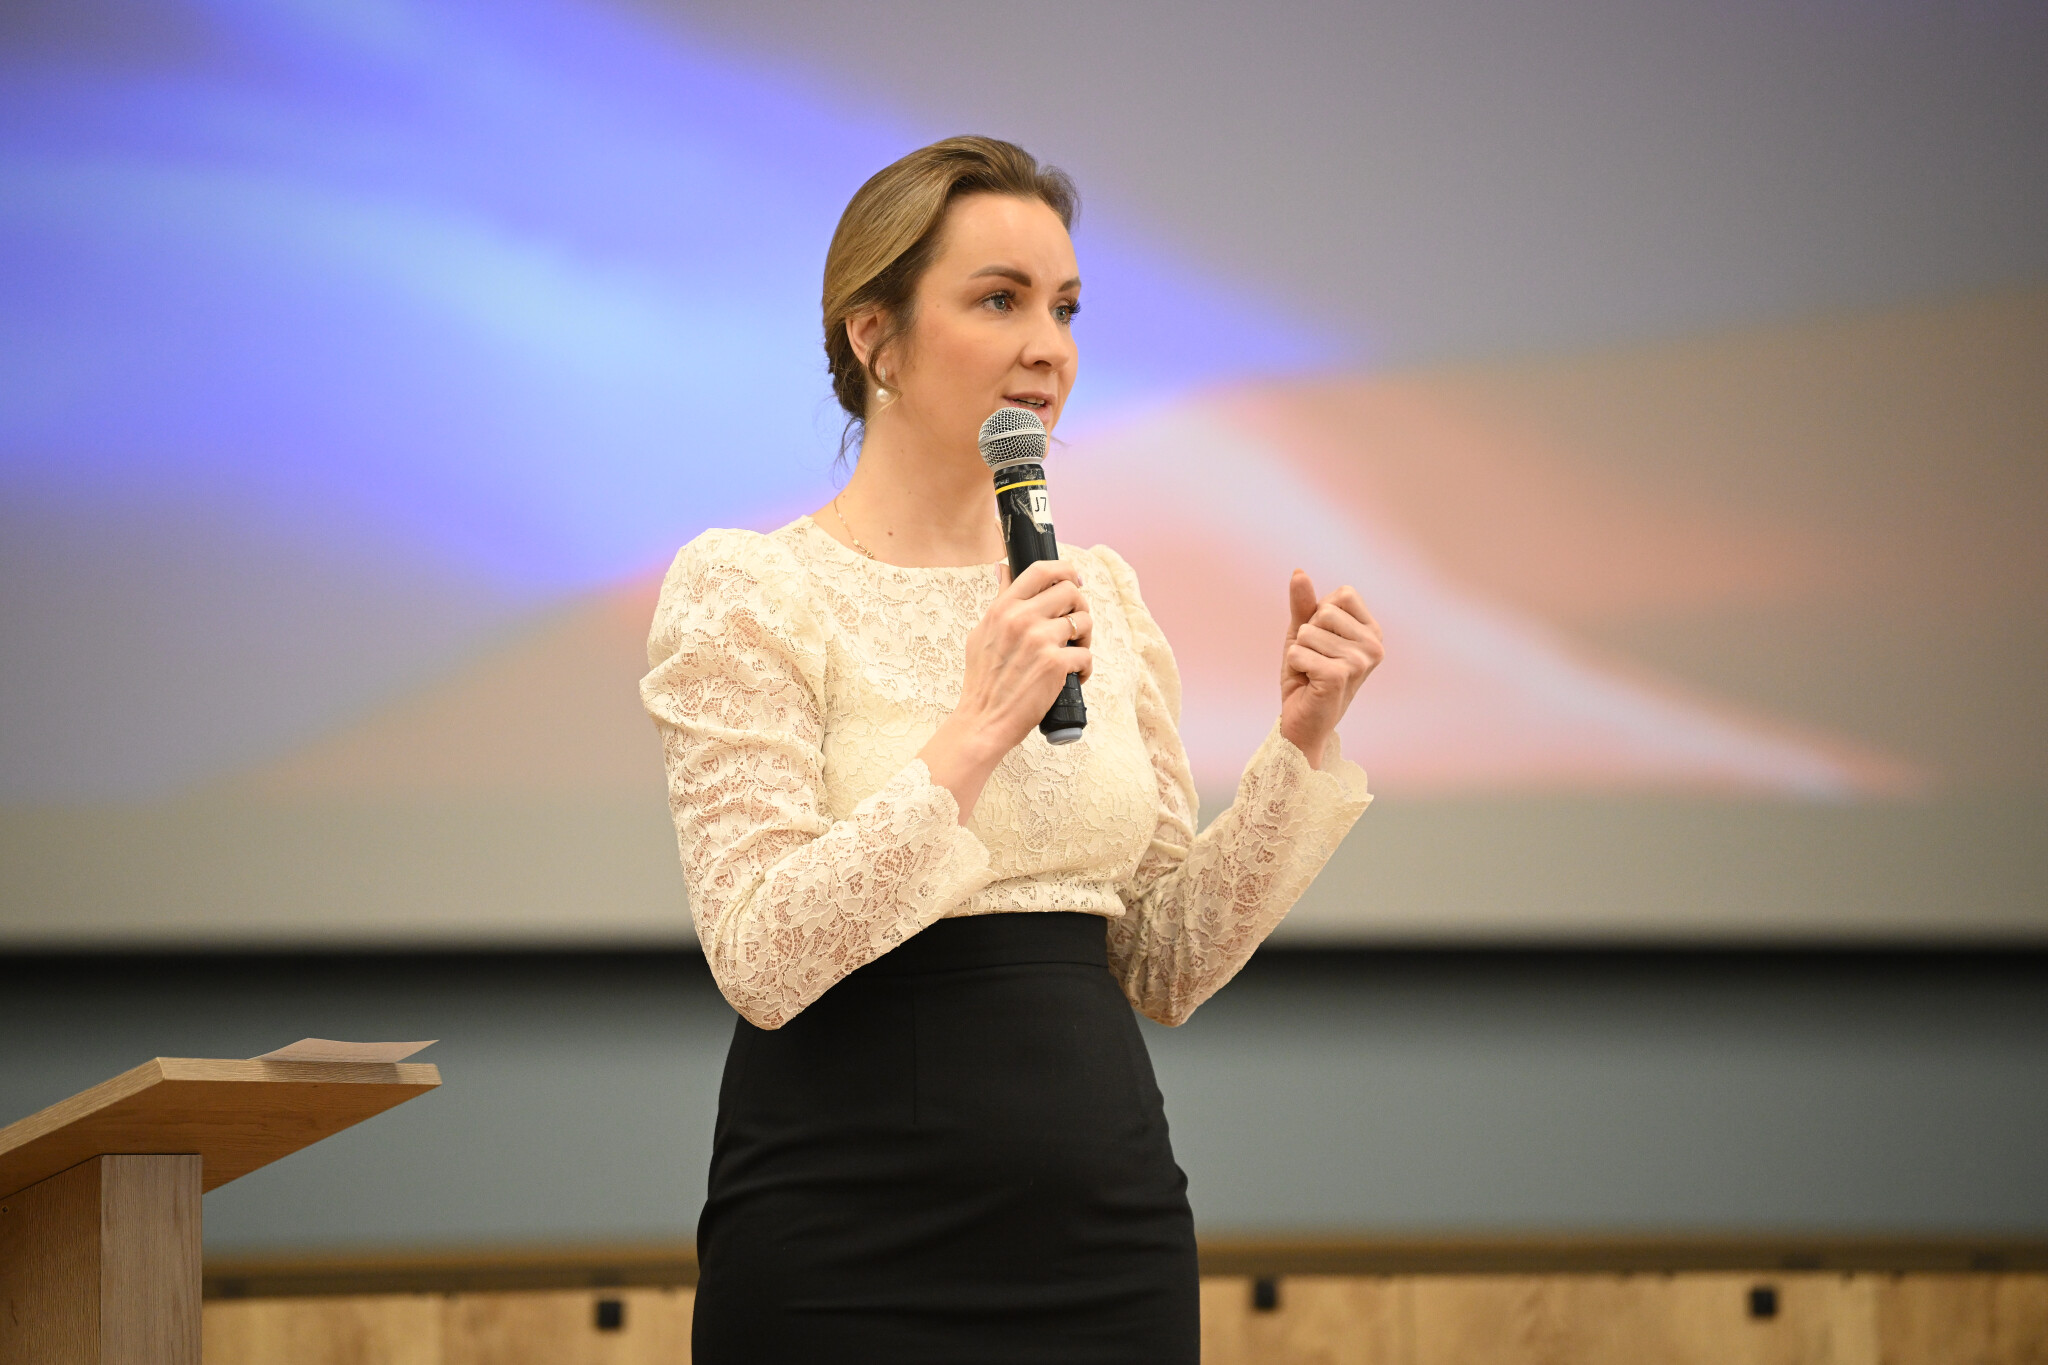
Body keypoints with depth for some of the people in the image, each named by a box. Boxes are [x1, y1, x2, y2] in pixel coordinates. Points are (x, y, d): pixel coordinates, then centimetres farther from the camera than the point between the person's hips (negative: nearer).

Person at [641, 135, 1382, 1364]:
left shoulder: (1102, 594, 11)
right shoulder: (745, 591, -6)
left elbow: (1167, 964, 10)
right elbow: (763, 961, -16)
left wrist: (1299, 746, -1)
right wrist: (974, 733, -22)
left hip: (1106, 1236, 5)